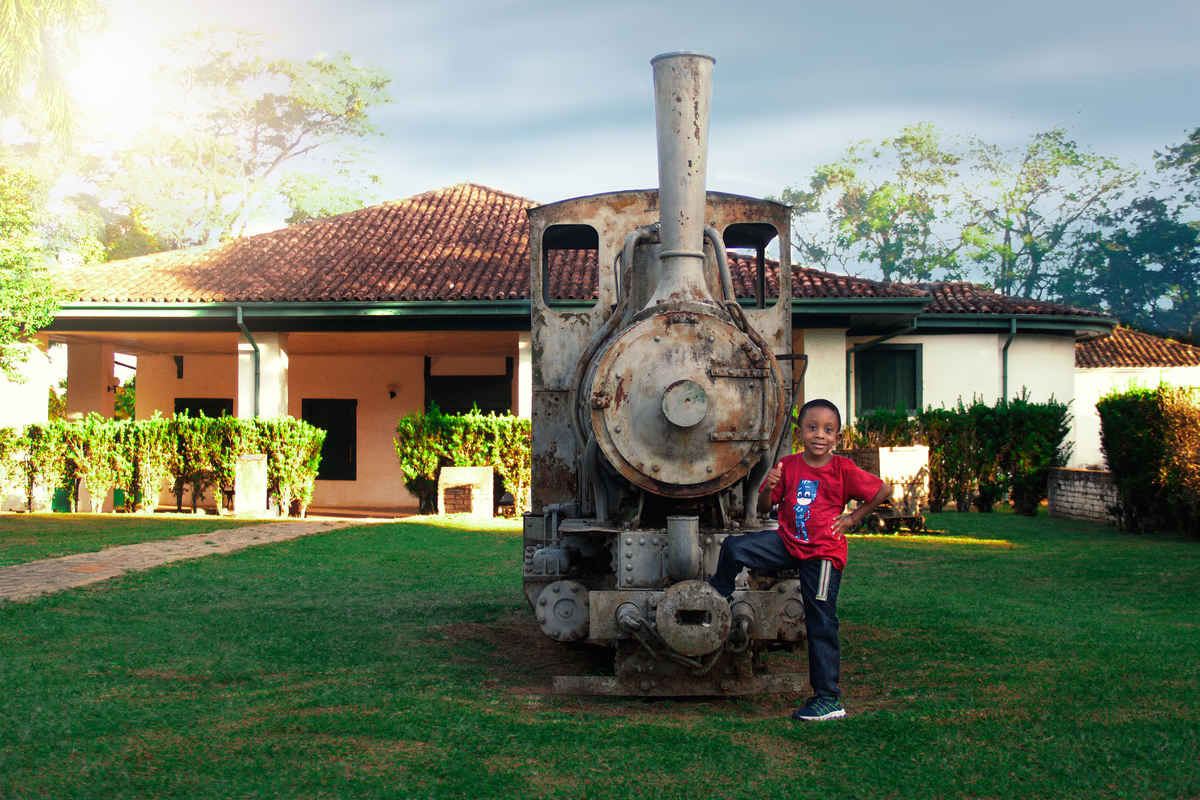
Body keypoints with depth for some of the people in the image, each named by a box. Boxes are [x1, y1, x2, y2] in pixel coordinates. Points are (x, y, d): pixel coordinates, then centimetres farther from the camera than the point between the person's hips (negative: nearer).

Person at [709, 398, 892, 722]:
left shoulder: (843, 469, -7)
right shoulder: (787, 466, 2)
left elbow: (884, 491, 1)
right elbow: (764, 508, 6)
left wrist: (852, 518, 0)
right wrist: (768, 488, -16)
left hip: (823, 552, -3)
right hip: (788, 542, 3)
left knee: (821, 622, -1)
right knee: (734, 547, -15)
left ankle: (828, 698, 7)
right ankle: (718, 599, 14)